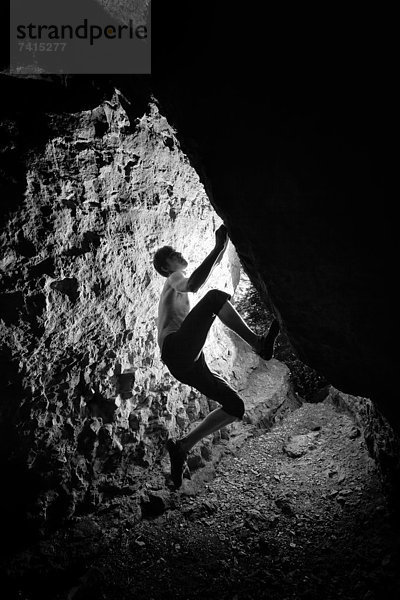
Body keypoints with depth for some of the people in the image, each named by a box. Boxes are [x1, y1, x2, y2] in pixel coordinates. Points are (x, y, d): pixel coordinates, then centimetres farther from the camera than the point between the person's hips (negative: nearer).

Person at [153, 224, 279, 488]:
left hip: (187, 363, 9)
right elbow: (193, 284, -15)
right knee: (215, 297, -22)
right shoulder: (175, 279, 11)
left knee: (236, 407, 5)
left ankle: (182, 446, 6)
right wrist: (220, 247, -16)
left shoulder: (177, 292, 37)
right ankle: (259, 344, -25)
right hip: (176, 347, -9)